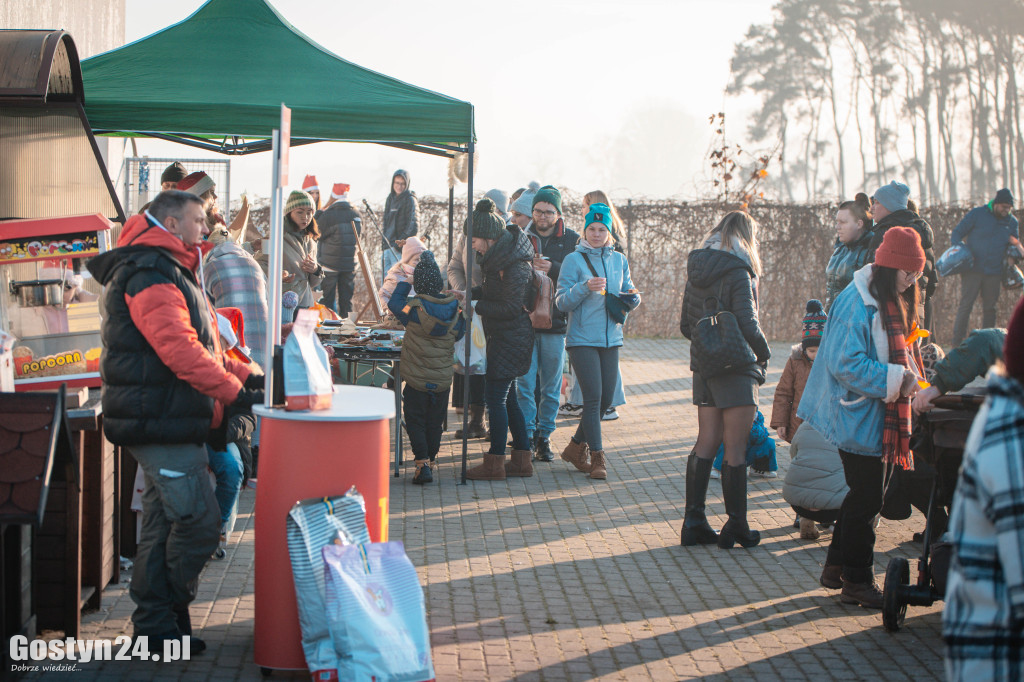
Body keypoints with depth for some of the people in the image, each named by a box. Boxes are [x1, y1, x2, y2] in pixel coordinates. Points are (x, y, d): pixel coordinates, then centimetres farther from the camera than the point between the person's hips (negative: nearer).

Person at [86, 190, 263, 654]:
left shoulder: (172, 274, 21)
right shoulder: (150, 276, -15)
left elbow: (200, 346, 23)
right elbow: (180, 350, -24)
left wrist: (248, 377, 11)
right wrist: (236, 392, -22)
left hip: (171, 424, 11)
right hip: (160, 424, -11)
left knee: (164, 524, 14)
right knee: (199, 521, -10)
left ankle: (156, 624, 21)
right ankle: (162, 621, 4)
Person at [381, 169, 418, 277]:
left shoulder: (409, 200, -5)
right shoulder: (390, 198, 18)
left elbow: (413, 227, -12)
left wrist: (400, 243, -16)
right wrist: (383, 242, 14)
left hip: (400, 249, -8)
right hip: (387, 247, 8)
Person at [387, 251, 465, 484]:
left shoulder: (413, 309, -16)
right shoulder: (455, 311, -6)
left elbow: (393, 302, 4)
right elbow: (459, 335, 10)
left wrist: (406, 280, 11)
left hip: (416, 380, -3)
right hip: (443, 380, 3)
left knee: (415, 421, 7)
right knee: (435, 423, 16)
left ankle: (423, 463, -4)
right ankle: (431, 461, 23)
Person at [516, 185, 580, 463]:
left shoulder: (571, 241, 3)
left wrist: (552, 269, -19)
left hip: (556, 322, 0)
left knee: (551, 385, 7)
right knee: (525, 382, -2)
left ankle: (544, 436, 18)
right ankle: (526, 436, 5)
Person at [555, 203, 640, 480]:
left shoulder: (619, 260, 11)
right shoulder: (573, 260, -3)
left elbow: (629, 298, 16)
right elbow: (562, 302, -8)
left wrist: (632, 297, -7)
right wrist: (586, 287, -23)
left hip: (611, 338, 5)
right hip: (582, 338, -5)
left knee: (606, 399, 6)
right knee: (593, 397, -11)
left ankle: (576, 446, 25)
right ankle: (597, 457, -3)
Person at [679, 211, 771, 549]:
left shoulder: (696, 271, 8)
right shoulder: (738, 273, -14)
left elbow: (685, 325, 11)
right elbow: (748, 325, -19)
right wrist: (764, 353, -3)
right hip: (737, 369, -7)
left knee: (706, 443, 11)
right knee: (735, 449, 0)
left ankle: (694, 521, 11)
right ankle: (736, 526, 7)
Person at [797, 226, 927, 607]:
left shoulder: (891, 302, 11)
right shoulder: (858, 305, -20)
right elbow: (846, 365, -25)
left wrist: (908, 376, 3)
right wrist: (897, 378, -25)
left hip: (877, 419, 10)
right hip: (860, 419, -10)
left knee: (864, 495, 16)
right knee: (866, 499, -2)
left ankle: (837, 568, 27)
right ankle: (857, 581, 9)